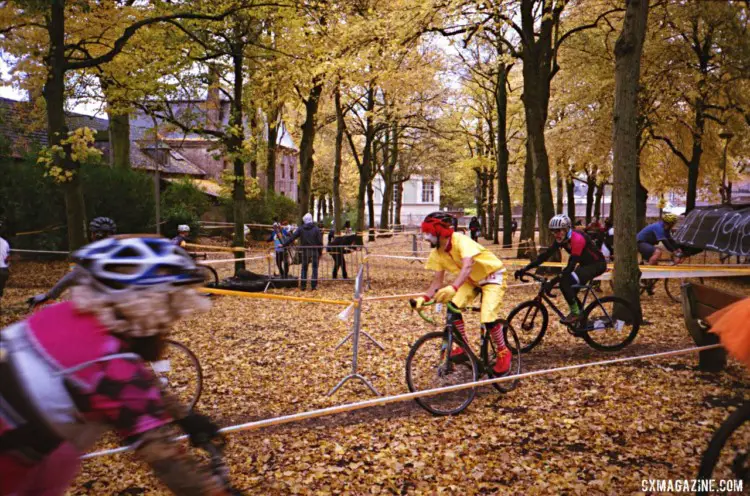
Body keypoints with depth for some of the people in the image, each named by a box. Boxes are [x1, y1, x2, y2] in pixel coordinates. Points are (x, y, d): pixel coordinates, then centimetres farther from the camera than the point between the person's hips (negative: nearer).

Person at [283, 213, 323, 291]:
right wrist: (320, 253, 6)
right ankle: (314, 286, 3)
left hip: (305, 252, 1)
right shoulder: (316, 229, -2)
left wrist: (284, 245, 3)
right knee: (315, 268, 6)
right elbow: (320, 242, -2)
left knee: (304, 268, 11)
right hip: (314, 251, -1)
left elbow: (292, 238, -3)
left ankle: (303, 286, 10)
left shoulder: (301, 229, -1)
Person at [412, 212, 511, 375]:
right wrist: (425, 297, -27)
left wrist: (453, 288, -65)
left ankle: (503, 353, 4)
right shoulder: (437, 253, -11)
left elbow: (467, 266, -48)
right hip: (472, 279, 7)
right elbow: (438, 280, -8)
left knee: (488, 318, -21)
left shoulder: (461, 241, -33)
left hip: (492, 276, -7)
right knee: (453, 308, -14)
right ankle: (464, 348, 4)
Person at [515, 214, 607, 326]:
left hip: (597, 264, -9)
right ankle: (582, 316, 17)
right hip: (585, 264, 9)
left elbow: (572, 265, -37)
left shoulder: (577, 238, -31)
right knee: (569, 290, -1)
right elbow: (545, 255, -7)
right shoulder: (561, 239, -6)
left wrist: (553, 281, -43)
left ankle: (575, 313, -11)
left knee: (565, 282, -25)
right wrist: (524, 269, -15)